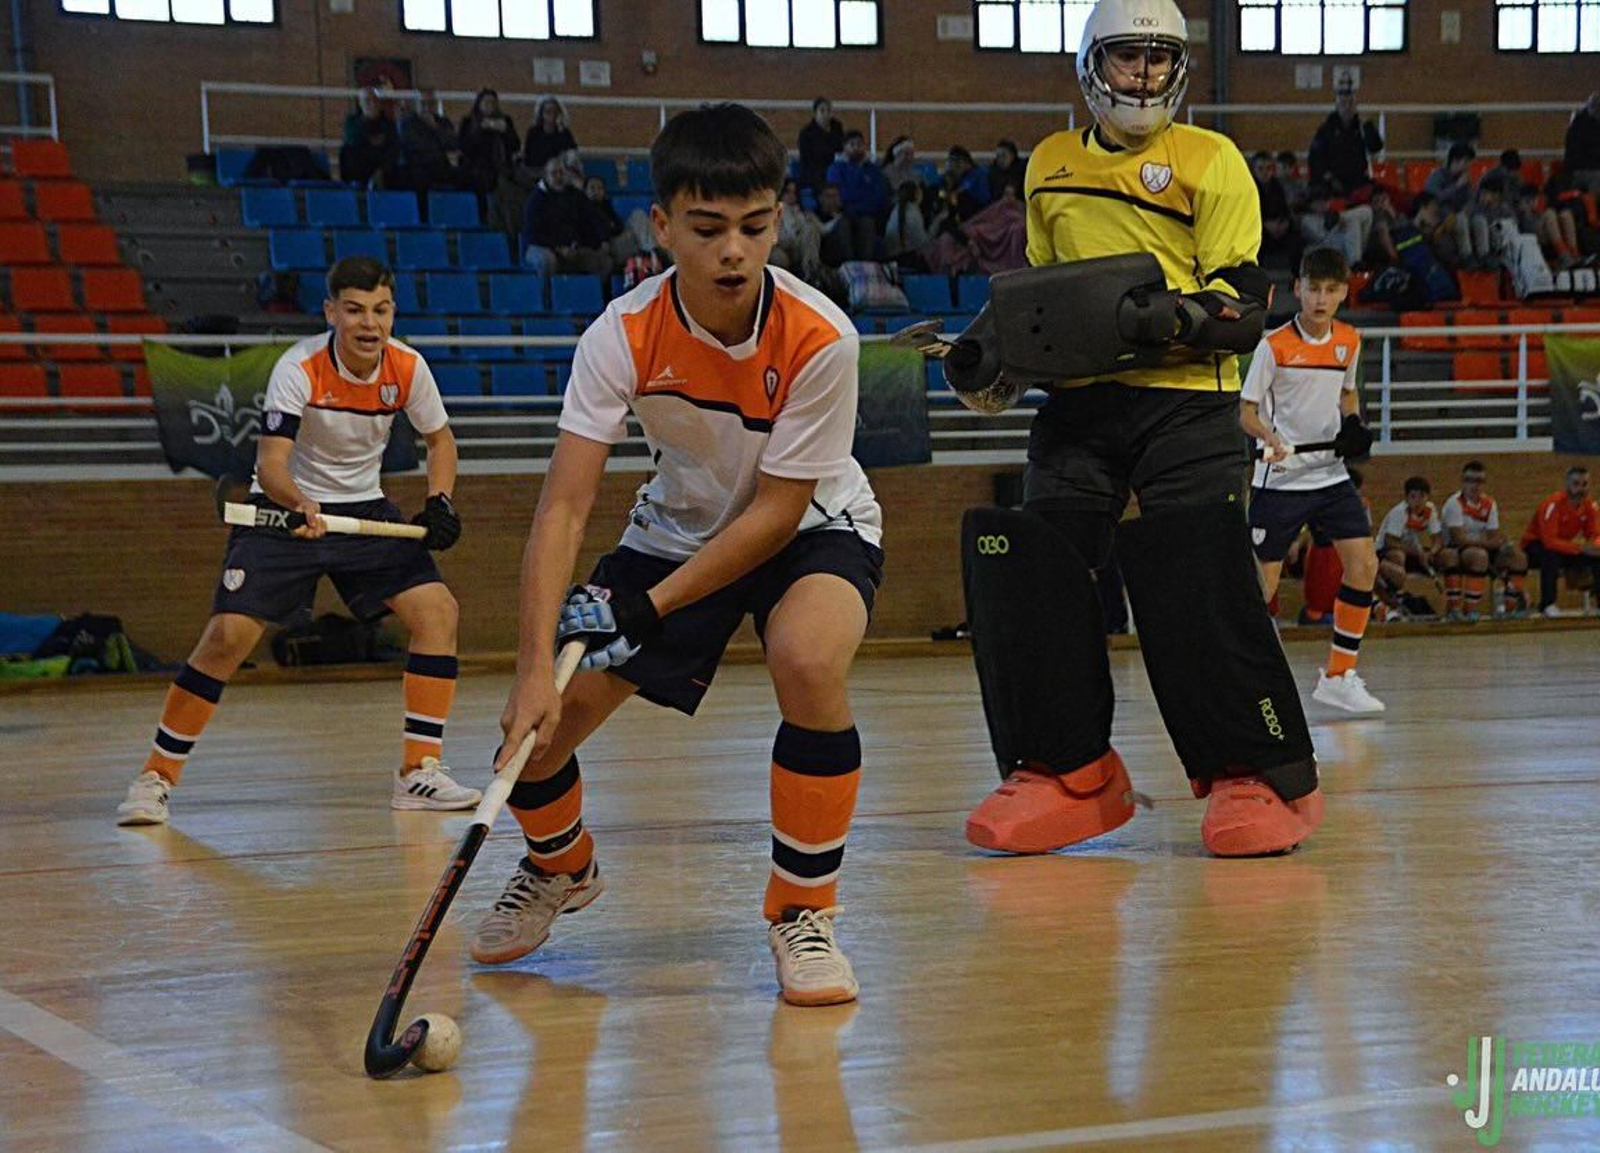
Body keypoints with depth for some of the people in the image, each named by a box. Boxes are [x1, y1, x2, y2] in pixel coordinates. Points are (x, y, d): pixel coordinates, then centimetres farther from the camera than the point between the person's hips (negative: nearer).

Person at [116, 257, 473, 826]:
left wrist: (440, 501, -8)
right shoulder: (299, 368, -23)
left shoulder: (408, 367, -10)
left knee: (437, 609, -12)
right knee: (228, 633, -18)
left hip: (364, 510, 4)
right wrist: (298, 503, -51)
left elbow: (439, 439, 8)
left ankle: (420, 772, -3)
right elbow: (270, 463, -31)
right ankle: (155, 778, -4)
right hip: (284, 510, -4)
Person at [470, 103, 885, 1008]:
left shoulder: (819, 339, -29)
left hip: (814, 528, -2)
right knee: (542, 719, -8)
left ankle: (805, 912, -14)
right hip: (679, 526, 3)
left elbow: (777, 509, -22)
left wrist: (650, 607, -27)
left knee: (809, 661, -36)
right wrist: (537, 666, -37)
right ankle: (559, 869, 30)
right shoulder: (623, 336, -23)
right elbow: (565, 506, -27)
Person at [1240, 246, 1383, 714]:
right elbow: (1246, 411, -8)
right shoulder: (1274, 346, -10)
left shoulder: (1350, 342, 5)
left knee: (1364, 564, -6)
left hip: (1331, 473, 5)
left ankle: (1339, 675, 4)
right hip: (1279, 478, -5)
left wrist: (1353, 426, 2)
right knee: (1262, 584, -6)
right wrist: (1269, 437, -28)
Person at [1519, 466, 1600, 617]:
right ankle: (1548, 604, -30)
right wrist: (1580, 548, -39)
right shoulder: (1553, 504, -27)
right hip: (1535, 544, -6)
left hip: (1563, 544, 6)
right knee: (1551, 556, -39)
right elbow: (1549, 542, -33)